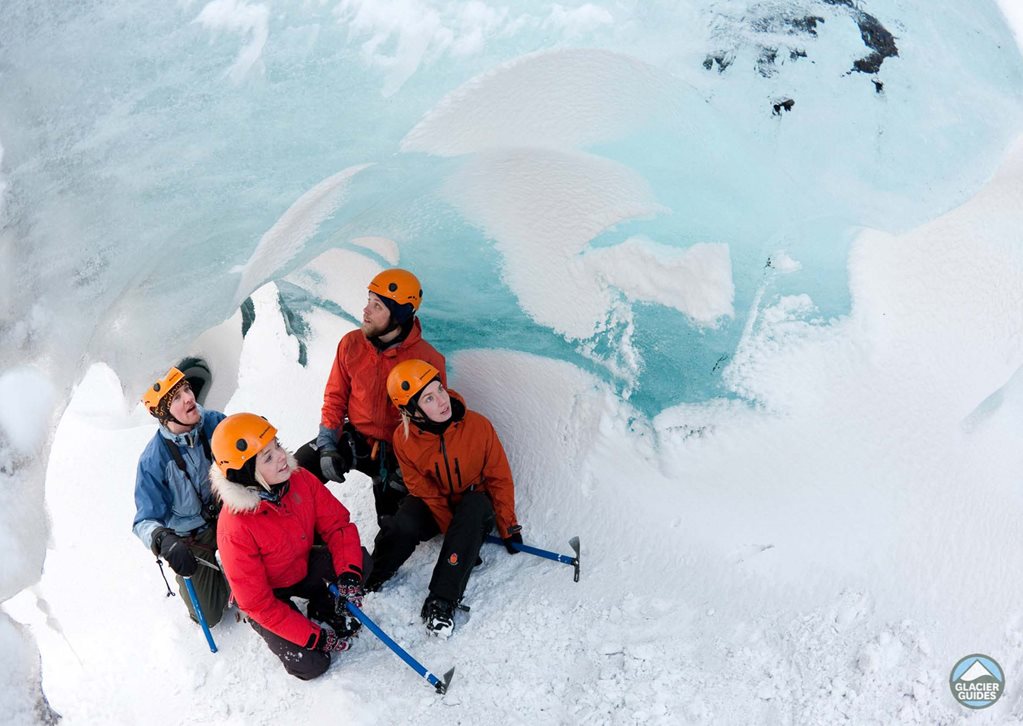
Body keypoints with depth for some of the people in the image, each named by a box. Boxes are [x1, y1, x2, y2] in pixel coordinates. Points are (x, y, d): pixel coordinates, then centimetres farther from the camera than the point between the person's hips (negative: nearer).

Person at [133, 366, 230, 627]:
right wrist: (164, 542, -46)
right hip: (188, 537, -3)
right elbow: (146, 521, -24)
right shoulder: (153, 460, -28)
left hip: (225, 514, 3)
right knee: (209, 615, 4)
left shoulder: (215, 423, -18)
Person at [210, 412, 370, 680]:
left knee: (361, 560, -18)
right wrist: (316, 637, -25)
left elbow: (337, 523, -11)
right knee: (311, 664, -16)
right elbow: (257, 602, -27)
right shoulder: (235, 530, -34)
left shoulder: (300, 480, -21)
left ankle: (323, 606, 8)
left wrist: (349, 576, -28)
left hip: (302, 566, 5)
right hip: (266, 595, -5)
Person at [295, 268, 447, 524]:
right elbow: (335, 397, 3)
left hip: (395, 451, -3)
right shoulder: (351, 343, -5)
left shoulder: (427, 359, -15)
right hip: (352, 438, 3)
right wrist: (327, 445, -10)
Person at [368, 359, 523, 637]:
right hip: (432, 503, 0)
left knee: (475, 507, -35)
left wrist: (508, 528, -5)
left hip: (474, 502, 0)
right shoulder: (404, 438, -17)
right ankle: (363, 582, -11)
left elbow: (499, 478, -9)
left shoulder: (478, 426, -20)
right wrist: (462, 539, -18)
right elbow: (424, 491, -13)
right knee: (403, 525, -32)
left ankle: (442, 601, -34)